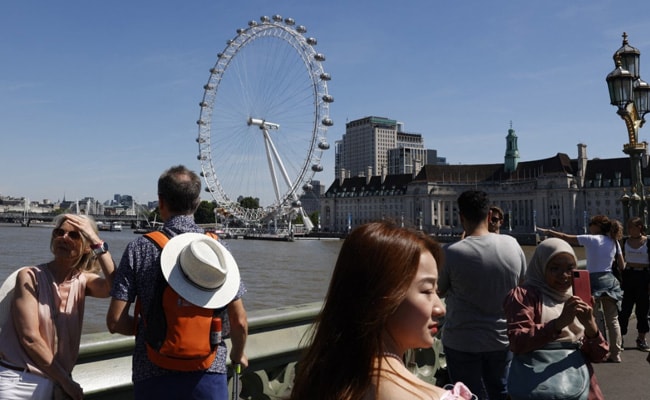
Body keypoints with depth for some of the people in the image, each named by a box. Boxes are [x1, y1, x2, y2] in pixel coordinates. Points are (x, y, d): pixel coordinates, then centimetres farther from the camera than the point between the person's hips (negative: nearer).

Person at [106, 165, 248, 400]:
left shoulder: (139, 249, -7)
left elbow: (115, 321, -6)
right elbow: (239, 322, -4)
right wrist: (238, 354, 16)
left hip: (153, 375, 0)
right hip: (208, 372, 0)